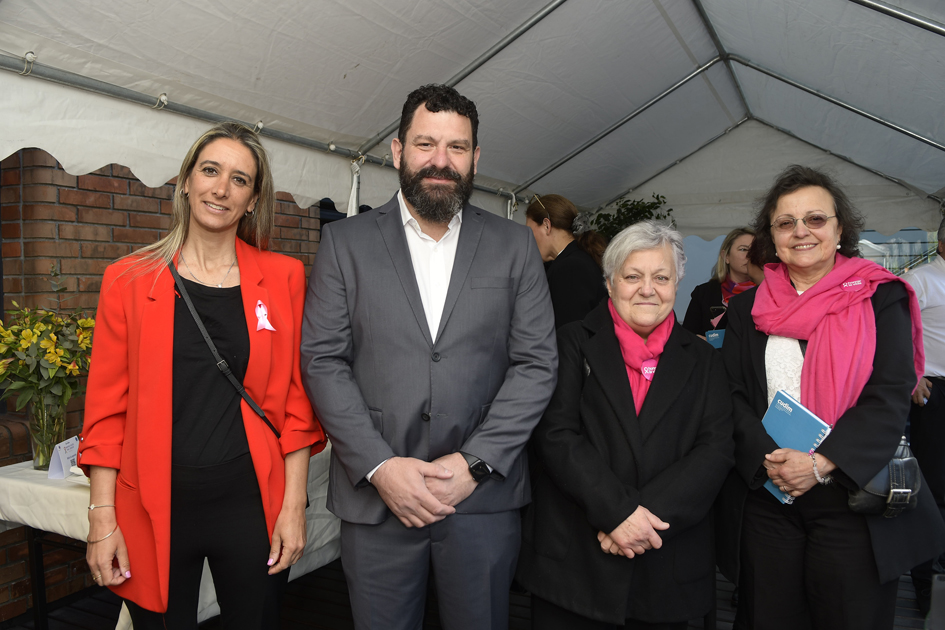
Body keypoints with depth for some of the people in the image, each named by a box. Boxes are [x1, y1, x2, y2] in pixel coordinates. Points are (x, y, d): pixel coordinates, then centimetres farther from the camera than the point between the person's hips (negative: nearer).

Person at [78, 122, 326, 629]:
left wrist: (294, 504, -3)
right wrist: (102, 517, -3)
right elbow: (106, 406, 1)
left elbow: (297, 399, 0)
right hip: (152, 510, 0)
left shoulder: (283, 278, 1)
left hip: (251, 505, 0)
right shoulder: (129, 281, 1)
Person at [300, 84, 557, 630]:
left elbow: (537, 363, -1)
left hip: (484, 496, 1)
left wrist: (475, 463, -10)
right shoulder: (345, 242, 3)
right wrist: (379, 466, -11)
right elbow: (323, 361, -2)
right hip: (376, 495, 0)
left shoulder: (515, 245, 4)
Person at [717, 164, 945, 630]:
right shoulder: (746, 310, 8)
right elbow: (733, 396, 1)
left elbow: (890, 397, -8)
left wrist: (821, 463, -18)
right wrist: (769, 460, -15)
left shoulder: (879, 298, 1)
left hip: (855, 496, -1)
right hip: (765, 497, 2)